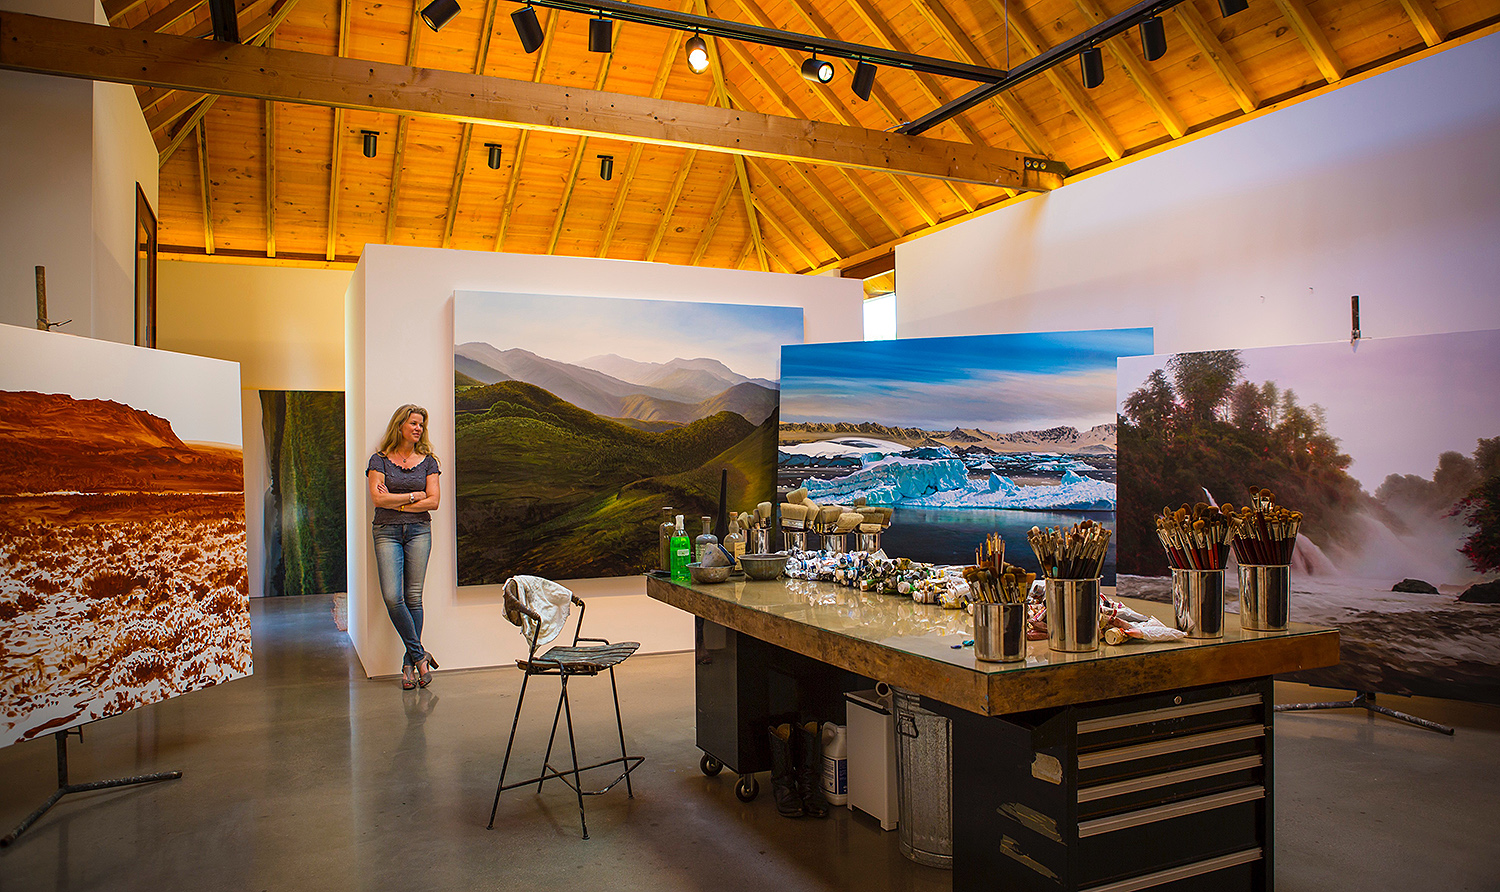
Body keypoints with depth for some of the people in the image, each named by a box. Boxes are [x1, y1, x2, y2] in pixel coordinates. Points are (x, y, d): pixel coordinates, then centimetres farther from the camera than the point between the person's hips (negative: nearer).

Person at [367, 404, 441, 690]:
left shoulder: (428, 461, 8)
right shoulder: (380, 460, 5)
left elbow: (433, 502, -1)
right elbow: (377, 498, -7)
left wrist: (395, 502, -5)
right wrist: (413, 496, -4)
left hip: (419, 530, 1)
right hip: (387, 532, -1)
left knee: (413, 596, -2)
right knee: (392, 596, -12)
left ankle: (409, 663, 6)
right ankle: (420, 655, 0)